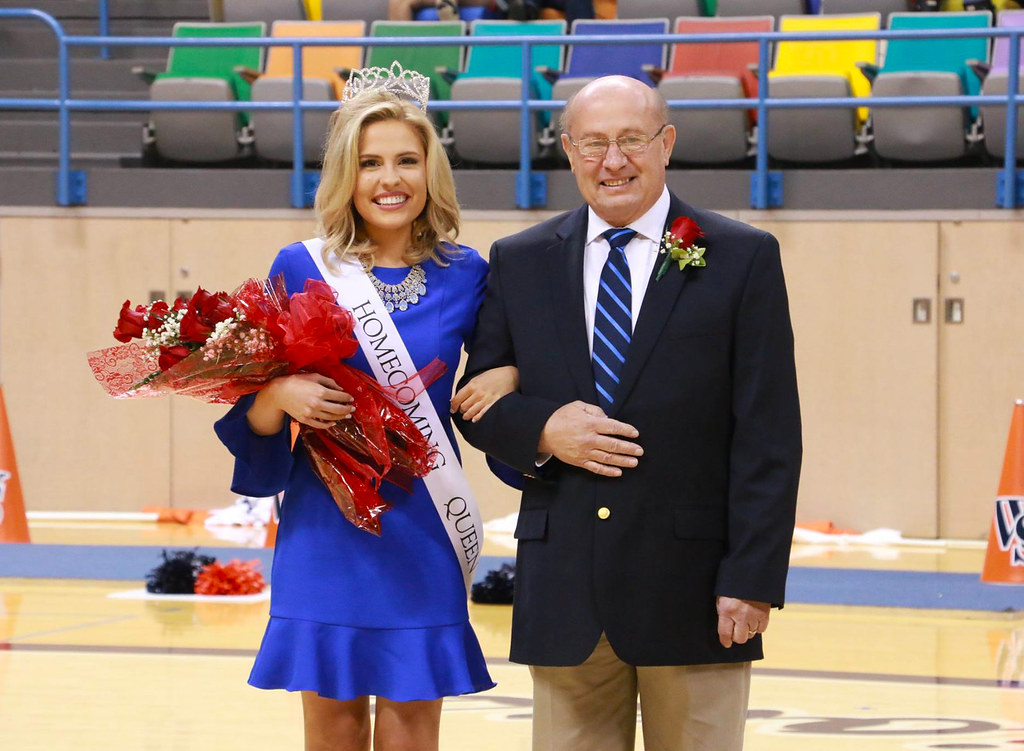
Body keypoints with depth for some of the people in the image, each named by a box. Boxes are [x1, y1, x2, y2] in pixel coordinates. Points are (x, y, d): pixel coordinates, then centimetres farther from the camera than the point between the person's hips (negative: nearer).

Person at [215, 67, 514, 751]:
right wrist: (280, 396, -18)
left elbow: (501, 361, 15)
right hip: (325, 530, 0)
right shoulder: (302, 269, 1)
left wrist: (509, 377, -7)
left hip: (421, 533, 0)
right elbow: (256, 410, 4)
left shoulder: (465, 275, 3)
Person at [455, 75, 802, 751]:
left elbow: (769, 437, -3)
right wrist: (543, 430, -10)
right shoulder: (521, 263, 10)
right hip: (563, 590, 3)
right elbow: (480, 404, 13)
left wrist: (752, 580, -11)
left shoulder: (744, 259, 1)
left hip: (693, 590, -2)